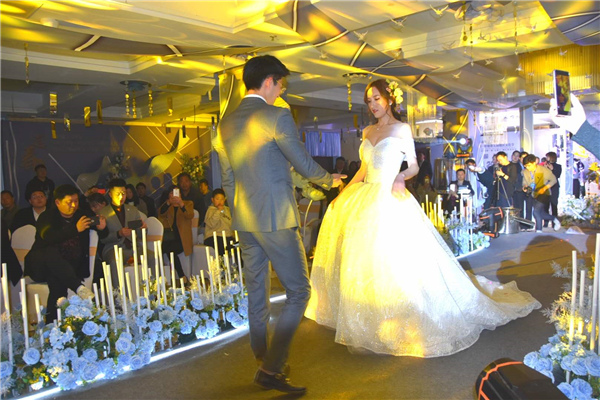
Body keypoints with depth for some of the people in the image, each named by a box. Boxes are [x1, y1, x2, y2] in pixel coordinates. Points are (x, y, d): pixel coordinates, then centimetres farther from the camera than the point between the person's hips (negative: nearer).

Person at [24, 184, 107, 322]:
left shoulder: (81, 216, 13)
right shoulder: (47, 217, 0)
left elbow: (103, 236, 19)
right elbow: (48, 237, -22)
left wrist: (102, 228, -7)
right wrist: (76, 229, -32)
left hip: (71, 267, 2)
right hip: (41, 266, -2)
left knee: (57, 280, -32)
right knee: (51, 252, -36)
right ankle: (79, 287, -46)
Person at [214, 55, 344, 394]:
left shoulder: (225, 124, 10)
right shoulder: (277, 116, -12)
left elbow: (227, 180, 14)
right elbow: (305, 165, -8)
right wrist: (330, 179, 12)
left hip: (245, 221, 8)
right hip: (277, 218, -8)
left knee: (257, 293, 16)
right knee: (299, 291, 4)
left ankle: (264, 362, 29)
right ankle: (271, 369, 6)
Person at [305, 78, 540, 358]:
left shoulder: (402, 129, 1)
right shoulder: (367, 132, 15)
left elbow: (414, 166, 0)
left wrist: (401, 177, -22)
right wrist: (342, 194, 11)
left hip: (391, 201, -6)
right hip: (365, 200, 6)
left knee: (398, 261, -11)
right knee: (361, 261, 7)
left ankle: (410, 323, 4)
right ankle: (368, 320, 23)